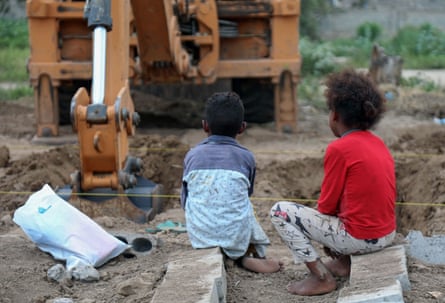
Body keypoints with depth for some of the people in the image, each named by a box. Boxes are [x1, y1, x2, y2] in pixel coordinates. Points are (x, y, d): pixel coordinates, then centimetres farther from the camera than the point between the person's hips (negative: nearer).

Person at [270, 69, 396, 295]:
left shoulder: (339, 149, -15)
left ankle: (322, 278, -2)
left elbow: (327, 206, -8)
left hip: (359, 239, -8)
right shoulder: (379, 144, 8)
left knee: (279, 211, -2)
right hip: (388, 234, 8)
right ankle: (343, 261, 19)